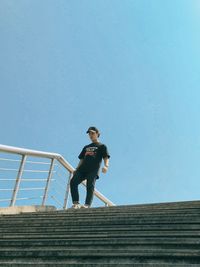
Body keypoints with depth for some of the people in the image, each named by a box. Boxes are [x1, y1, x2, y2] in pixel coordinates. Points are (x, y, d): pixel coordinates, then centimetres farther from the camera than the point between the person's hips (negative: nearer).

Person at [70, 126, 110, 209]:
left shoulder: (102, 146, 17)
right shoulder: (86, 147, 33)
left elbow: (106, 158, 3)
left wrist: (106, 166, -18)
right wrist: (76, 169, 15)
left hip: (93, 170, -5)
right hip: (82, 169, 5)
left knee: (90, 186, -19)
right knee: (73, 182, -18)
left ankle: (87, 205, -27)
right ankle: (76, 203, -21)